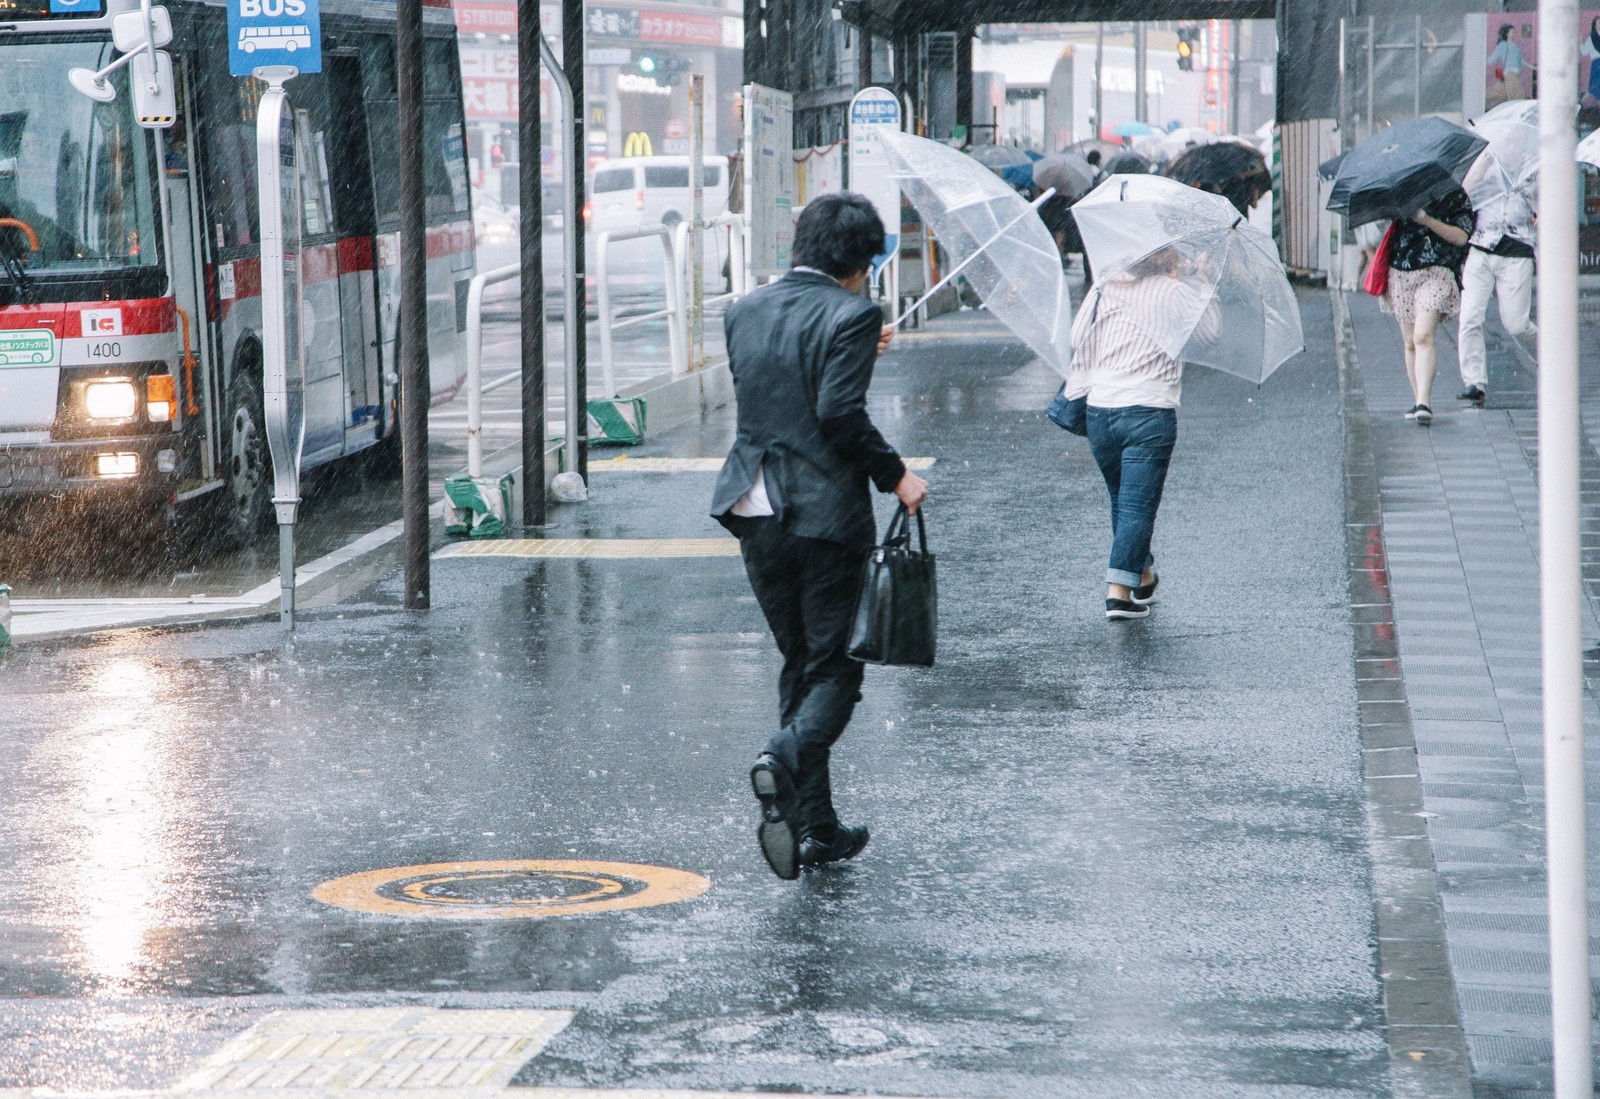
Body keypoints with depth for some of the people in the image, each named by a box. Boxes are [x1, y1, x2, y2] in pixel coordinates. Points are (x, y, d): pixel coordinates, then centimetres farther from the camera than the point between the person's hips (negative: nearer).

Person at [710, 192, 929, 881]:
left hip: (755, 513, 6)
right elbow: (840, 412, -21)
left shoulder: (744, 311, 9)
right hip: (826, 512, -6)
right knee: (835, 666, 3)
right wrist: (895, 475, -9)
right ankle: (785, 758, -26)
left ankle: (815, 827, 14)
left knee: (799, 662, 16)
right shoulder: (850, 315, -11)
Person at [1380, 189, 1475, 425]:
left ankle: (1424, 402, -26)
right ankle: (1418, 401, 14)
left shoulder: (1458, 198, 4)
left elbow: (1461, 237, -6)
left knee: (1423, 337, -20)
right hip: (1401, 272, 4)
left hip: (1436, 272, -4)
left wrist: (1427, 220, -18)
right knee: (1410, 342, 6)